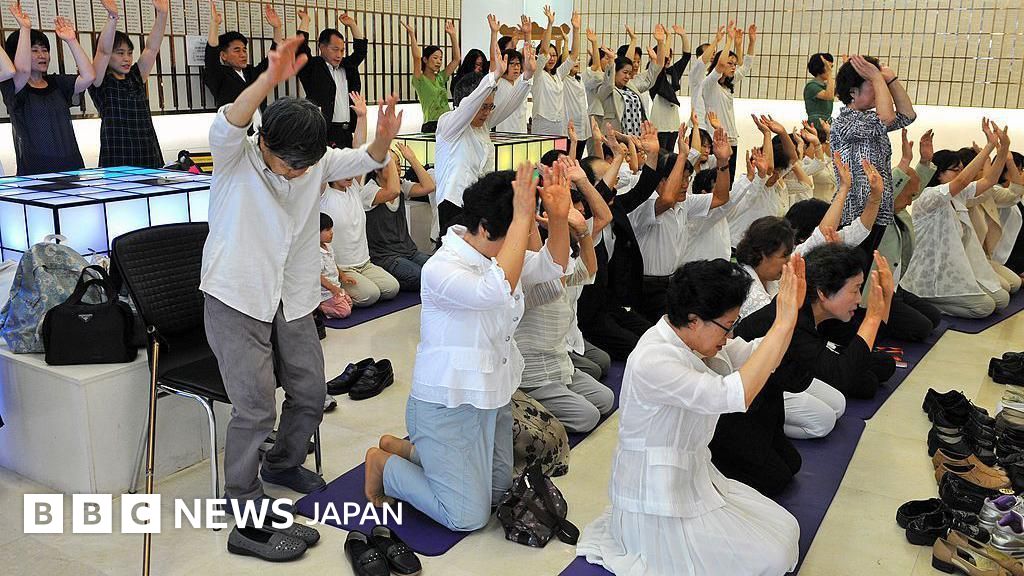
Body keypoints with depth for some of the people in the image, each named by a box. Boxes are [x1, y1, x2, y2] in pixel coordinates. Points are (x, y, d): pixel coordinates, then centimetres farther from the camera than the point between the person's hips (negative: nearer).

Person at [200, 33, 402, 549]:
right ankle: (241, 497, 17)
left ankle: (282, 463, 39)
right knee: (256, 407, -6)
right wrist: (269, 79, -50)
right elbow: (228, 126, -33)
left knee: (310, 394, 13)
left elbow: (363, 161, 0)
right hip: (237, 300, -5)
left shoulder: (316, 161, 3)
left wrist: (384, 136, -24)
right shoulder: (236, 158, -13)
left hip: (293, 301, 6)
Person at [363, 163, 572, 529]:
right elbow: (497, 292, -42)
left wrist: (558, 216, -19)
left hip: (493, 399, 9)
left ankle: (409, 448, 30)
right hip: (447, 406, -9)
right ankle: (384, 465, 16)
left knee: (497, 492, 20)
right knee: (468, 517, -3)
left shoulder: (498, 254, 2)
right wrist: (522, 218, -41)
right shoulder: (441, 269, -26)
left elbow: (552, 266, 0)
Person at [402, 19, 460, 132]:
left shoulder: (440, 78, 15)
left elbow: (456, 58, 15)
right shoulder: (420, 80, -1)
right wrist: (412, 35, -17)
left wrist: (453, 35, 13)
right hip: (431, 126, -6)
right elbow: (417, 57, -16)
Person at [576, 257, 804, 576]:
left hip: (696, 476, 9)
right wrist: (784, 322, -35)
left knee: (785, 530, 11)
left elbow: (754, 354, 3)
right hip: (658, 498, -9)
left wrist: (791, 307, -13)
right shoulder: (653, 361, -30)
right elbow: (733, 395, -38)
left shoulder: (696, 337, -2)